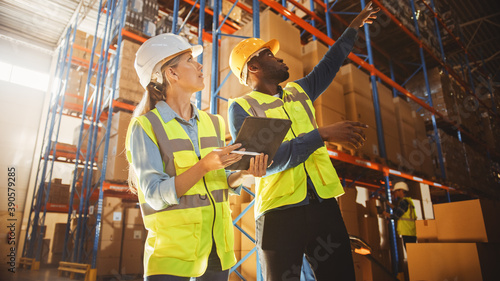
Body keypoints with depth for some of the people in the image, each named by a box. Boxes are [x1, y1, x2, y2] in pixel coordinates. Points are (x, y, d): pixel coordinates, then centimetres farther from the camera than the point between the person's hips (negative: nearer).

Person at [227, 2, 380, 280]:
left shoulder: (299, 92, 16)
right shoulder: (241, 107, -3)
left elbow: (328, 65, 32)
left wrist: (354, 27, 38)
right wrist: (323, 134, -16)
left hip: (324, 204, 6)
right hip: (280, 212, -5)